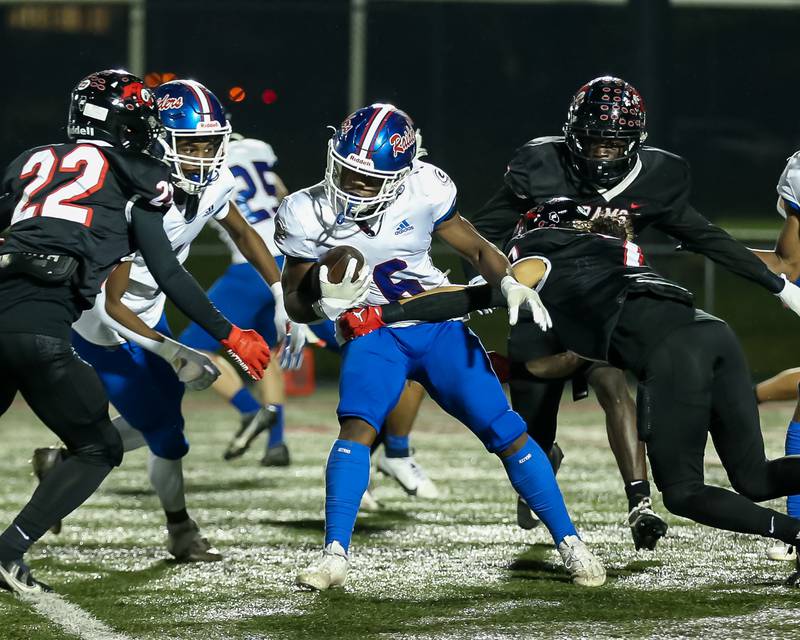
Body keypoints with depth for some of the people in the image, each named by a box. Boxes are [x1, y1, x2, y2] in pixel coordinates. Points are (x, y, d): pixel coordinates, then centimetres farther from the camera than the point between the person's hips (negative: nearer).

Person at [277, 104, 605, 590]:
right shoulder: (309, 215, -13)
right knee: (357, 427, -26)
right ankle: (335, 556, -22)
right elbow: (296, 303, -3)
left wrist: (511, 284, -17)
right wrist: (326, 302, -26)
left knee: (507, 433, -5)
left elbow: (477, 249, 2)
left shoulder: (423, 193, -14)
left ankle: (570, 543, 7)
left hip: (440, 328, 0)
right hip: (373, 337, 0)